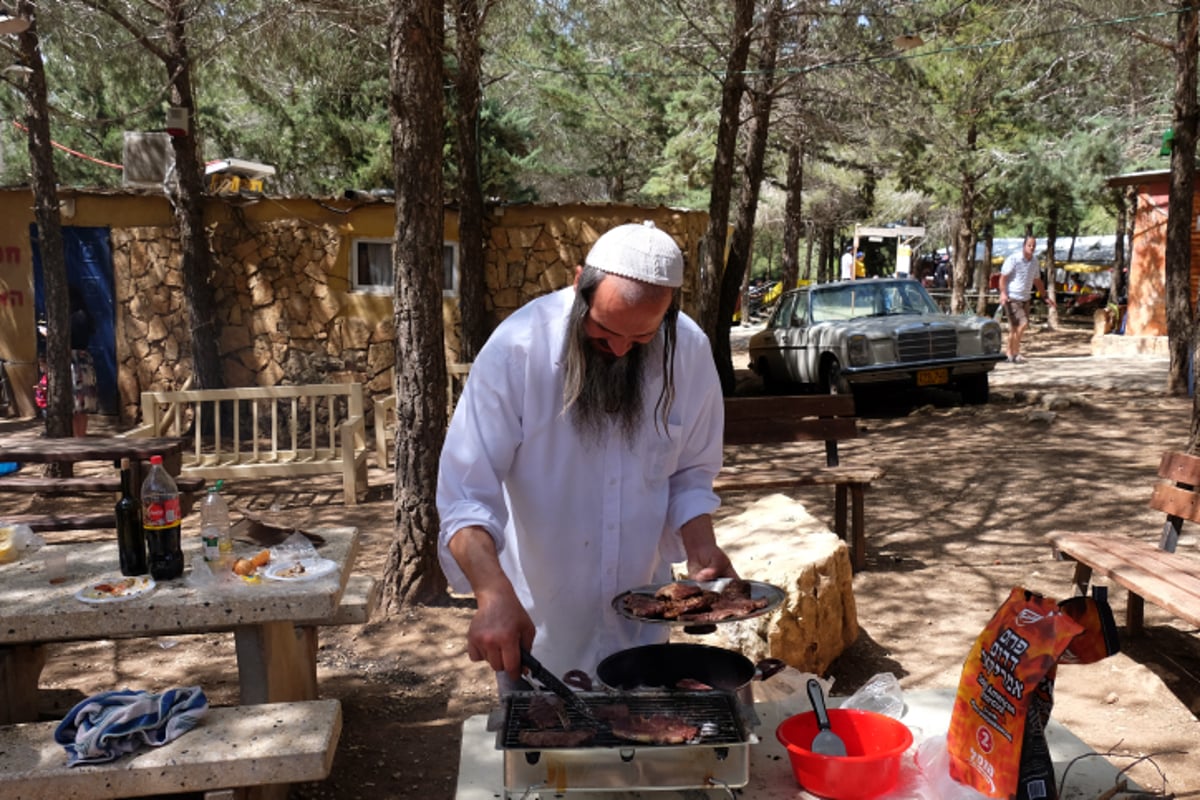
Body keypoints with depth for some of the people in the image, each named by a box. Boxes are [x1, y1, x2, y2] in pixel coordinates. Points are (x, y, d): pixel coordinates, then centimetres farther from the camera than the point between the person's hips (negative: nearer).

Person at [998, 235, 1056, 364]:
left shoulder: (1034, 262, 10)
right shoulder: (1013, 259, -11)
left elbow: (1037, 281, 22)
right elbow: (1003, 277, -14)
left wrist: (1046, 297, 23)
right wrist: (1003, 293, -28)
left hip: (1025, 299, 7)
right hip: (1012, 298, -7)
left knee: (1015, 328, 10)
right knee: (1023, 323, -17)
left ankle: (1011, 354, 17)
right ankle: (1015, 352, -7)